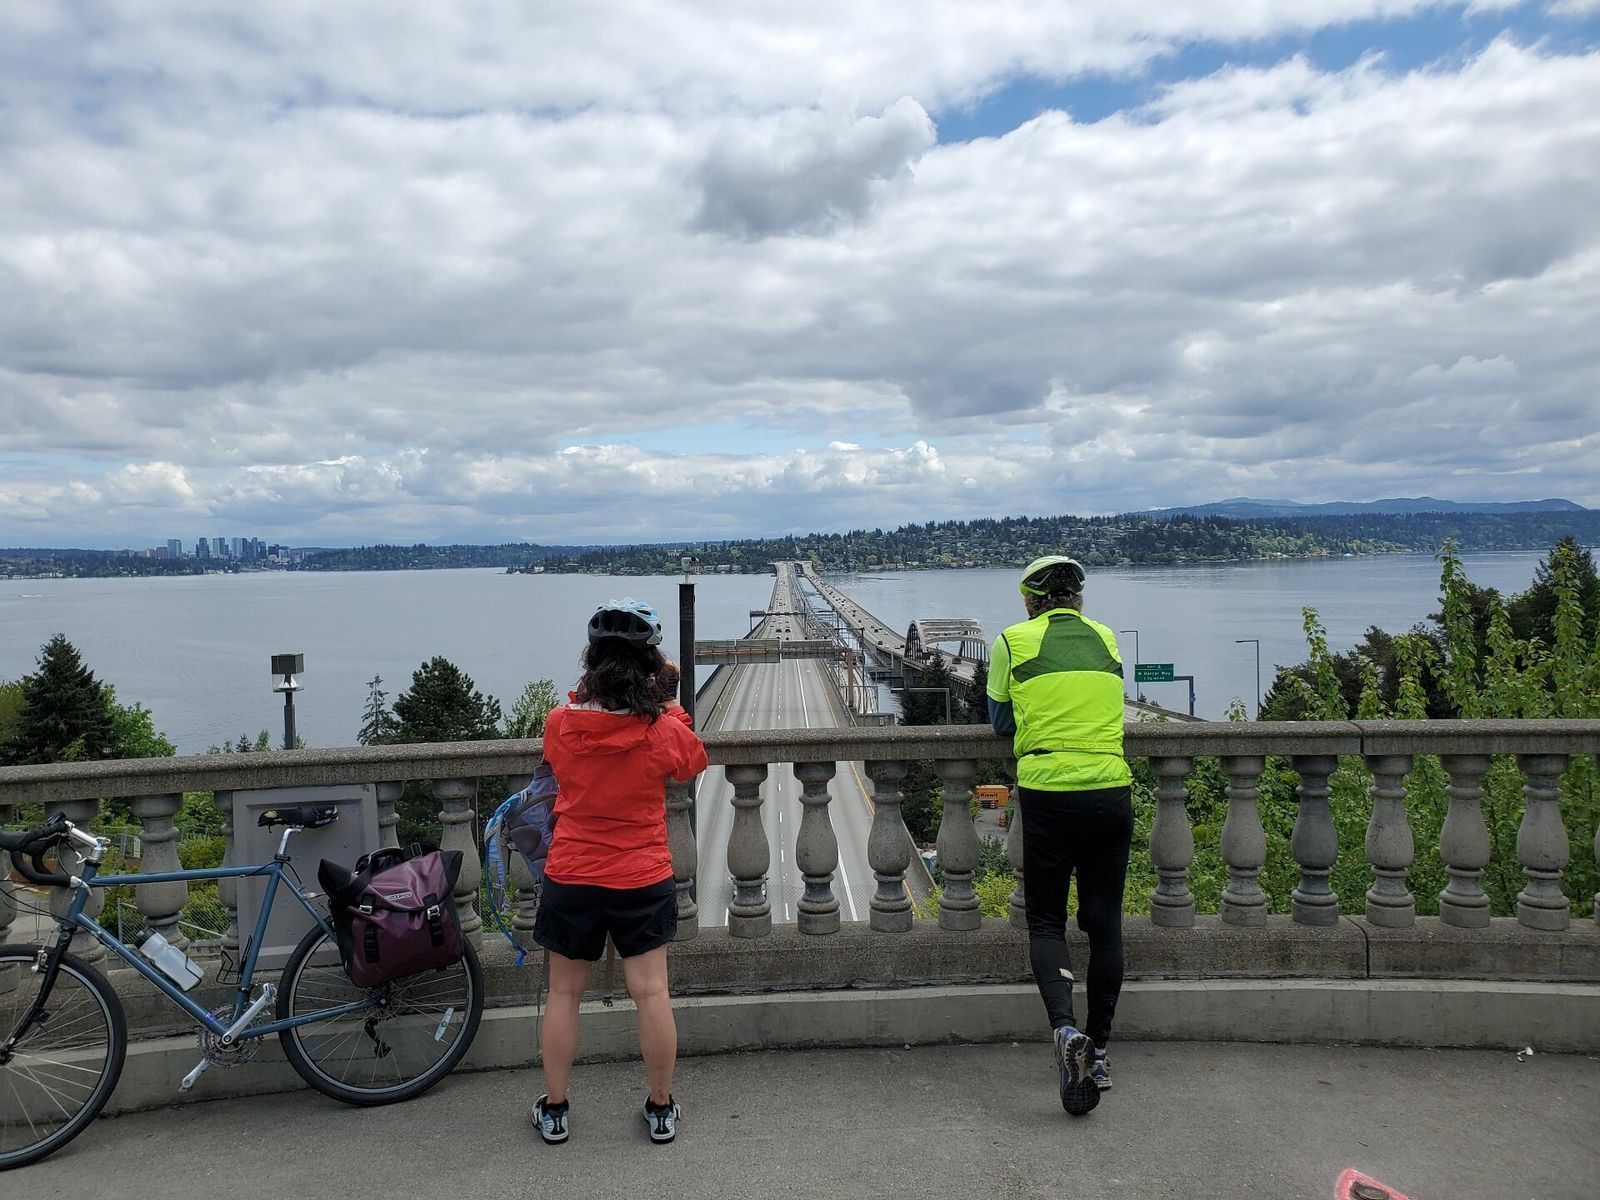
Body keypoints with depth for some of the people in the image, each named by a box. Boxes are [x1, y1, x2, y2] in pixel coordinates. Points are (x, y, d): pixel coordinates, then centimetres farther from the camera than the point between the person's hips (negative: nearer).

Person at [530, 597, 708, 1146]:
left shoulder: (559, 724, -13)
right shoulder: (665, 733, -15)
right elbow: (694, 762, 8)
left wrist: (589, 692, 16)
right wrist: (668, 708, 16)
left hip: (570, 880, 1)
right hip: (643, 882, -1)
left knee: (564, 994, 16)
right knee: (652, 994, 11)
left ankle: (554, 1110, 28)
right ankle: (661, 1109, 24)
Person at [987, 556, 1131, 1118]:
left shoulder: (1013, 640, 4)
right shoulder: (1107, 639, 13)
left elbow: (1002, 721, 14)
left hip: (1047, 797, -3)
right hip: (1111, 793, 3)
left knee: (1046, 923, 8)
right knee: (1104, 923, 12)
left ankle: (1065, 1029, -14)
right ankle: (1097, 1051, 18)